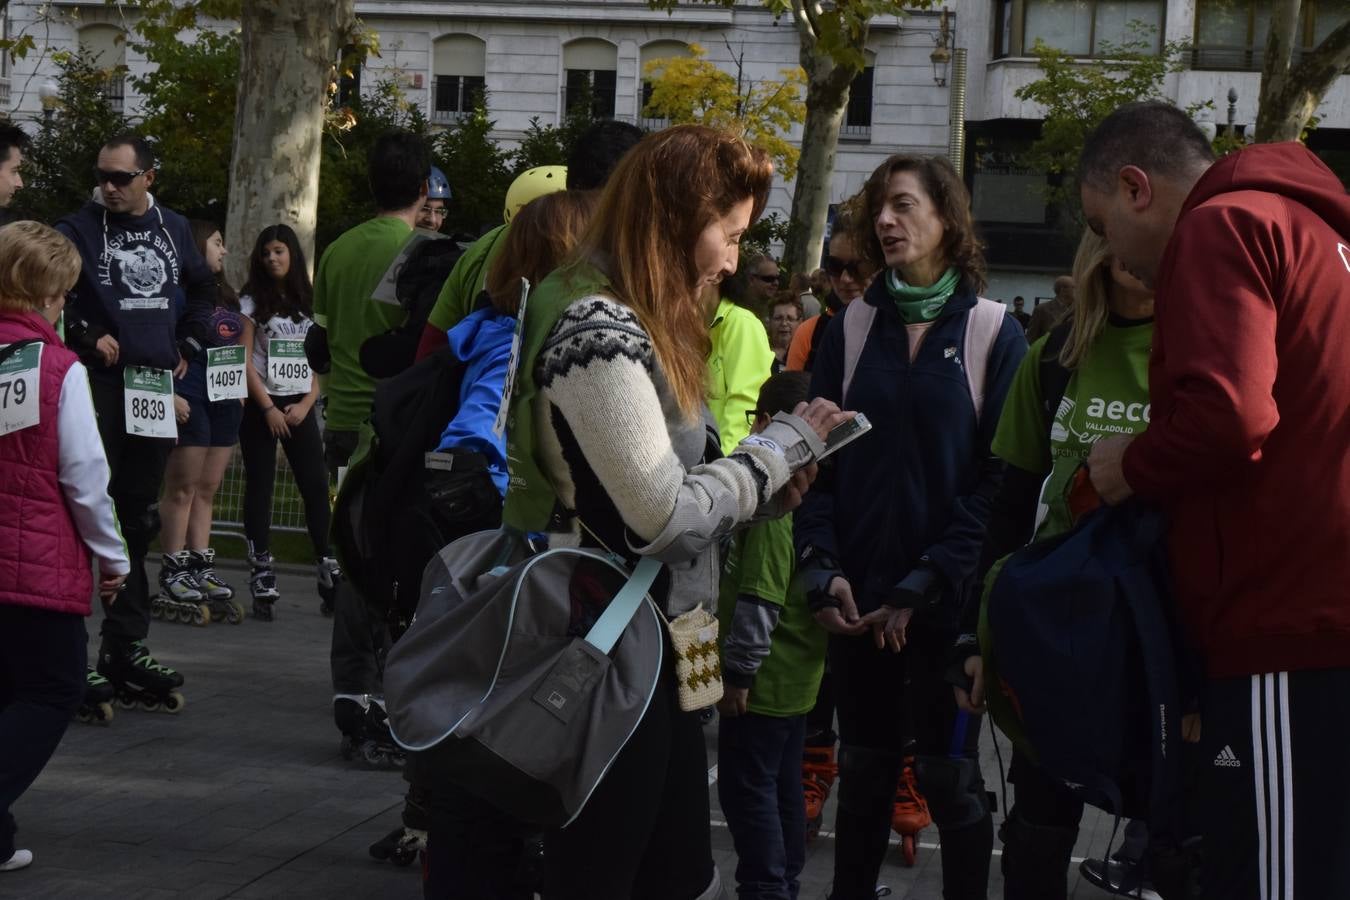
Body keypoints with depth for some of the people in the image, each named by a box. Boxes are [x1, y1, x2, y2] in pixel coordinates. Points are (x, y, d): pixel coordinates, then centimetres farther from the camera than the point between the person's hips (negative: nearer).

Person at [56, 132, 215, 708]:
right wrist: (88, 334, -14)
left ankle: (125, 650, 18)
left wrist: (187, 345, 16)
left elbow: (202, 290, 27)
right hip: (97, 385, -5)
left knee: (138, 524, 10)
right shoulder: (79, 229, -5)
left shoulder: (174, 229, 11)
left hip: (154, 388, 5)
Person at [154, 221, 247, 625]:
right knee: (182, 487, -5)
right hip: (191, 400, -8)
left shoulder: (225, 295, 19)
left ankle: (201, 569, 11)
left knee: (207, 490, 9)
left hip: (225, 400, 8)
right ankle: (173, 576, -4)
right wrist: (170, 394, -21)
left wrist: (241, 391, 15)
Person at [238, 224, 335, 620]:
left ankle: (328, 568, -2)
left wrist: (305, 404, -5)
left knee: (317, 486, -5)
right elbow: (245, 361, -4)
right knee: (260, 488, -3)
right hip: (261, 406, -3)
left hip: (300, 406, 3)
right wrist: (268, 408, -11)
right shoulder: (253, 301, 2)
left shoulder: (309, 303, 11)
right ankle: (262, 579, -4)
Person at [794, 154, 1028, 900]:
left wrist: (926, 586, -13)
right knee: (865, 768, 10)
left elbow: (1001, 476, -7)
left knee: (948, 773, 2)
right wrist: (821, 570, -9)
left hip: (949, 601, -3)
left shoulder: (993, 334, -2)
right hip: (859, 595, 3)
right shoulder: (851, 328, 8)